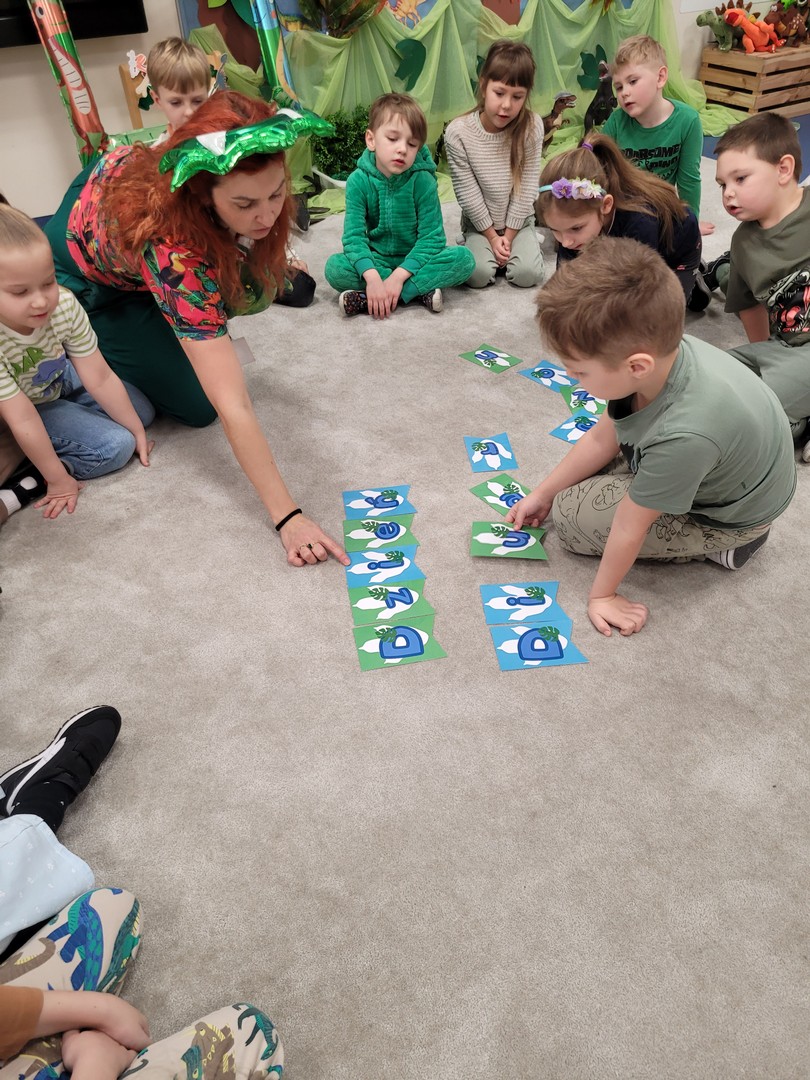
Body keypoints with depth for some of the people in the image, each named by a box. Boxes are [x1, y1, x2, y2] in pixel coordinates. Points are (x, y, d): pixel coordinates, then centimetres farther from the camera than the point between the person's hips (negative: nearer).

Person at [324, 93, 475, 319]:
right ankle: (419, 290, -24)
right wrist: (372, 277, -37)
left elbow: (432, 238, -17)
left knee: (463, 259, -26)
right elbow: (354, 236, -18)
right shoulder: (358, 181, -12)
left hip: (414, 260, 0)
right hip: (376, 260, 1)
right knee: (334, 267, -26)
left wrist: (398, 276, -30)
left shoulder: (423, 181, -14)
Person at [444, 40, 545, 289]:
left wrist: (509, 236, -12)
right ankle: (478, 246, 11)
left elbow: (527, 187, -9)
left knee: (527, 274, -21)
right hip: (479, 223, -1)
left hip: (518, 221, 1)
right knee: (478, 274, -25)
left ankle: (522, 242, 14)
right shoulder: (458, 132, -15)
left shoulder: (531, 127, -12)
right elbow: (467, 192, -12)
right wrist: (492, 236, -11)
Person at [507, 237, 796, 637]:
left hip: (727, 516, -7)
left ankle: (719, 545, 0)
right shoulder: (660, 352, -23)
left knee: (571, 514, -9)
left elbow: (630, 525, -28)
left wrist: (601, 594, -11)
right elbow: (604, 437, -6)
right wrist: (542, 493, 3)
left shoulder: (683, 435, -44)